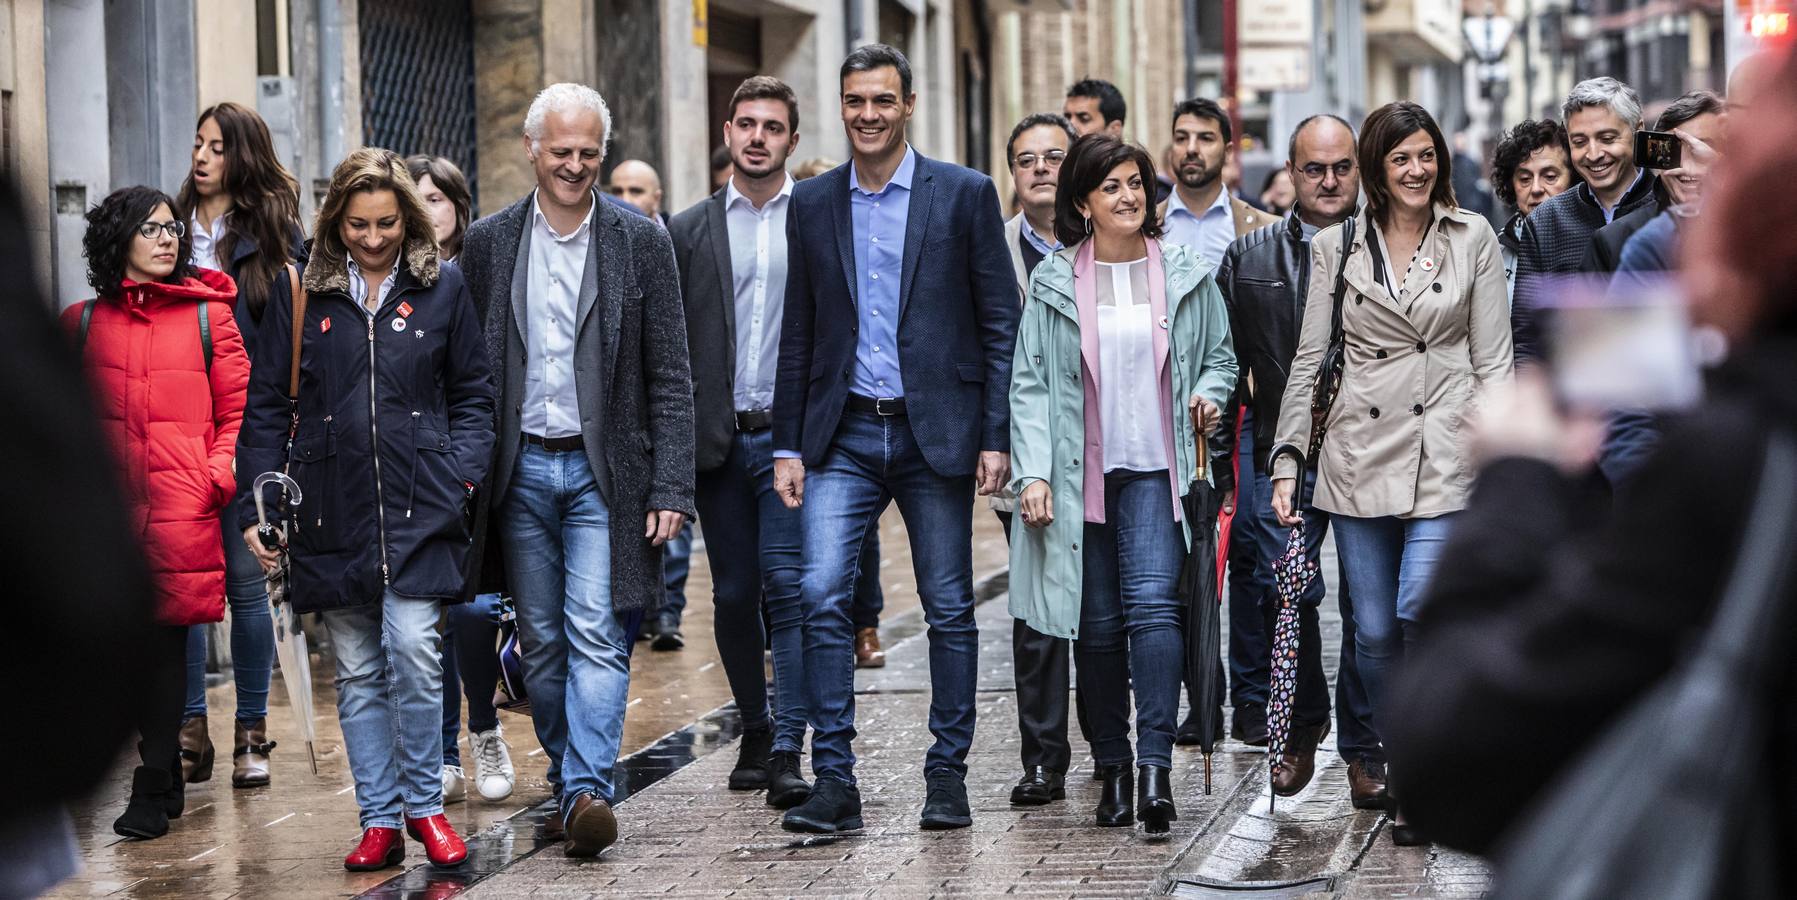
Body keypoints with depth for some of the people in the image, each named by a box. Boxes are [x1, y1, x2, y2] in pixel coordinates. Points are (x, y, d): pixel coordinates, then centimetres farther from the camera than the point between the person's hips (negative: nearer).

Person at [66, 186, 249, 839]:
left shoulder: (208, 316, 7)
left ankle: (152, 791, 1)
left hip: (182, 509, -2)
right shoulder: (82, 322, 12)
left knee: (165, 640, -5)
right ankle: (168, 778, 17)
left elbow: (238, 410, 7)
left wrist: (220, 474, -5)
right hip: (109, 507, 2)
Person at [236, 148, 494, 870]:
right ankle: (380, 820, 12)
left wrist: (463, 473, -4)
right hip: (331, 507, 2)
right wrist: (255, 506, 2)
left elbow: (472, 394, 11)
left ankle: (423, 805, 3)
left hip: (417, 505, -2)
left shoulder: (441, 288, 6)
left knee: (412, 650, -14)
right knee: (357, 673, 5)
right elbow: (266, 406, 9)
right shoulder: (302, 295, 7)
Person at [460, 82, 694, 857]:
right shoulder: (488, 244, 6)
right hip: (521, 469, 3)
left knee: (596, 635, -12)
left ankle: (587, 788, -16)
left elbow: (670, 378, 0)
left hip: (604, 470, -2)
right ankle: (568, 781, 20)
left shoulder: (642, 243, 1)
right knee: (541, 641, 8)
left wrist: (671, 488, -6)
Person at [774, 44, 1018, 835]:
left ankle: (947, 774, 16)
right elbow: (798, 334, 11)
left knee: (949, 610, 5)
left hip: (935, 432, -2)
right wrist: (787, 445, 6)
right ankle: (834, 782, -6)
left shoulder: (965, 194, 0)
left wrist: (996, 436, -7)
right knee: (822, 595, -10)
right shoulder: (812, 204, 8)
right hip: (844, 437, 2)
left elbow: (1000, 322, -1)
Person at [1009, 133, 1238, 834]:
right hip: (1081, 475, 1)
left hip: (1155, 468, -1)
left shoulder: (1186, 273, 6)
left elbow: (1220, 355, 18)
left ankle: (1155, 767, -22)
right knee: (1098, 626, 5)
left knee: (1153, 602, -18)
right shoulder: (1054, 282, 4)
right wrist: (1034, 474, -7)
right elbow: (1030, 384, 2)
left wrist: (1210, 396, -5)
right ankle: (1112, 770, 16)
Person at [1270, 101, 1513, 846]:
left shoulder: (1471, 238, 6)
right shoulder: (1336, 246, 8)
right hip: (1360, 452, 2)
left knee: (1420, 607, -18)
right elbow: (1308, 359, 9)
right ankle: (1401, 768, 18)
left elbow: (1492, 359, 4)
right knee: (1375, 632, 2)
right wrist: (1286, 460, 2)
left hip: (1444, 454, -2)